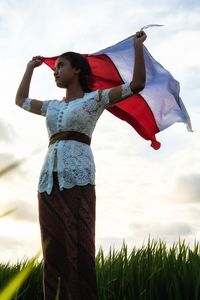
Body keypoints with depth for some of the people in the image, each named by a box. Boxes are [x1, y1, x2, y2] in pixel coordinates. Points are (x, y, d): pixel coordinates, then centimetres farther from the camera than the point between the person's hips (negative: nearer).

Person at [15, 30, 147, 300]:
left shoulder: (95, 99, 11)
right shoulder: (52, 106, 26)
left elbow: (137, 84, 6)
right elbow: (20, 100, 41)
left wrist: (137, 45, 8)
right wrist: (30, 67, 45)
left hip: (78, 175, -5)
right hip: (49, 177, 5)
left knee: (79, 246, -11)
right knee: (53, 249, 0)